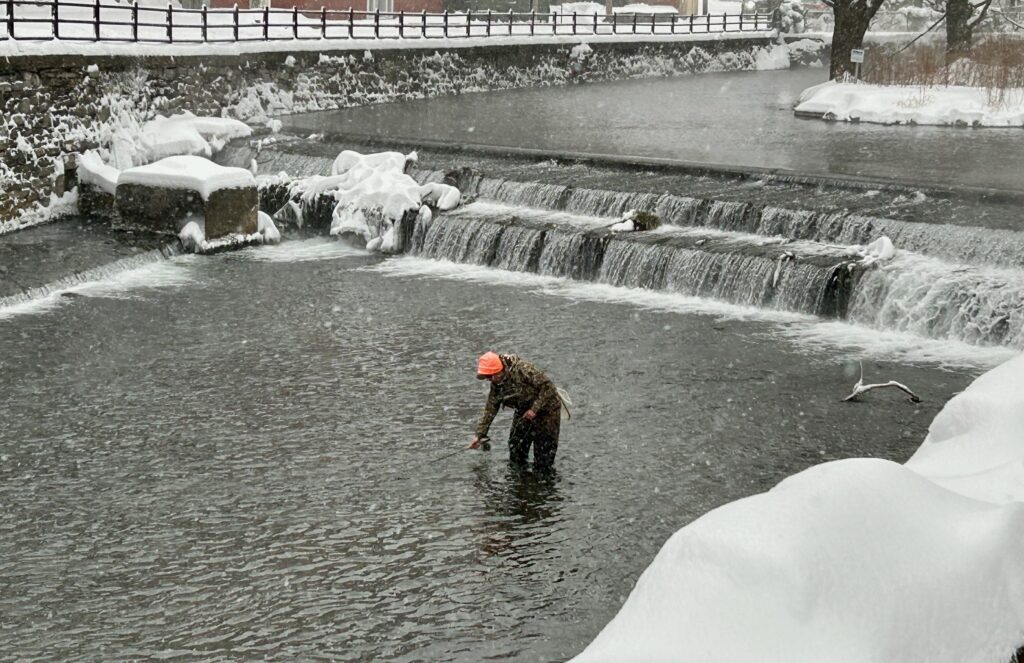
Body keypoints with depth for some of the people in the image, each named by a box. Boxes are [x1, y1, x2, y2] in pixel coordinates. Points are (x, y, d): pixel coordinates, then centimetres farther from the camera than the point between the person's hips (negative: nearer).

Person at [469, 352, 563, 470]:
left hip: (546, 409, -7)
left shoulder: (522, 369, -29)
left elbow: (548, 386, -27)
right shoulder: (496, 384, -6)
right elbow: (489, 409, 1)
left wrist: (535, 409, -27)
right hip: (524, 411, 7)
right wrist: (479, 435, -2)